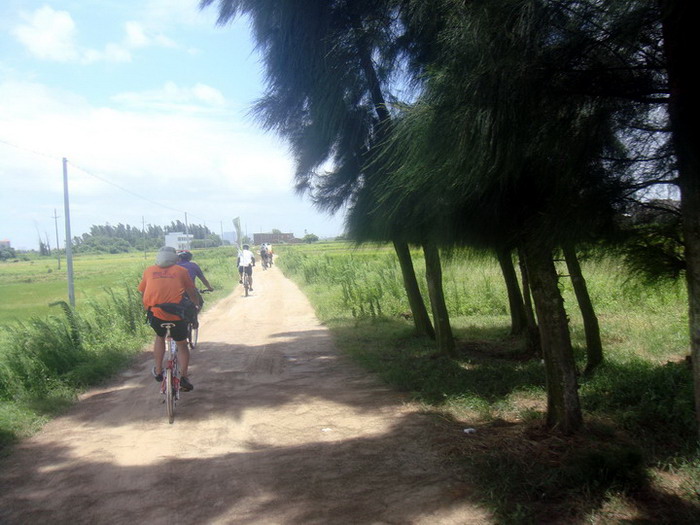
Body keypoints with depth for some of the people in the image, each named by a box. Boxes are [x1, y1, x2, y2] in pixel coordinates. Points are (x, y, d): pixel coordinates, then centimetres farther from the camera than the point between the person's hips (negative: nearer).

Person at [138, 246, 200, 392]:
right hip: (176, 314, -1)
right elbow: (192, 292, 15)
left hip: (155, 312, 2)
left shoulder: (149, 271, 14)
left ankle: (158, 371, 28)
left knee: (160, 337, 31)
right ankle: (184, 377, 10)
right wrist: (197, 305, 34)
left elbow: (143, 292, 19)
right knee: (182, 344, 18)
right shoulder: (180, 270, 10)